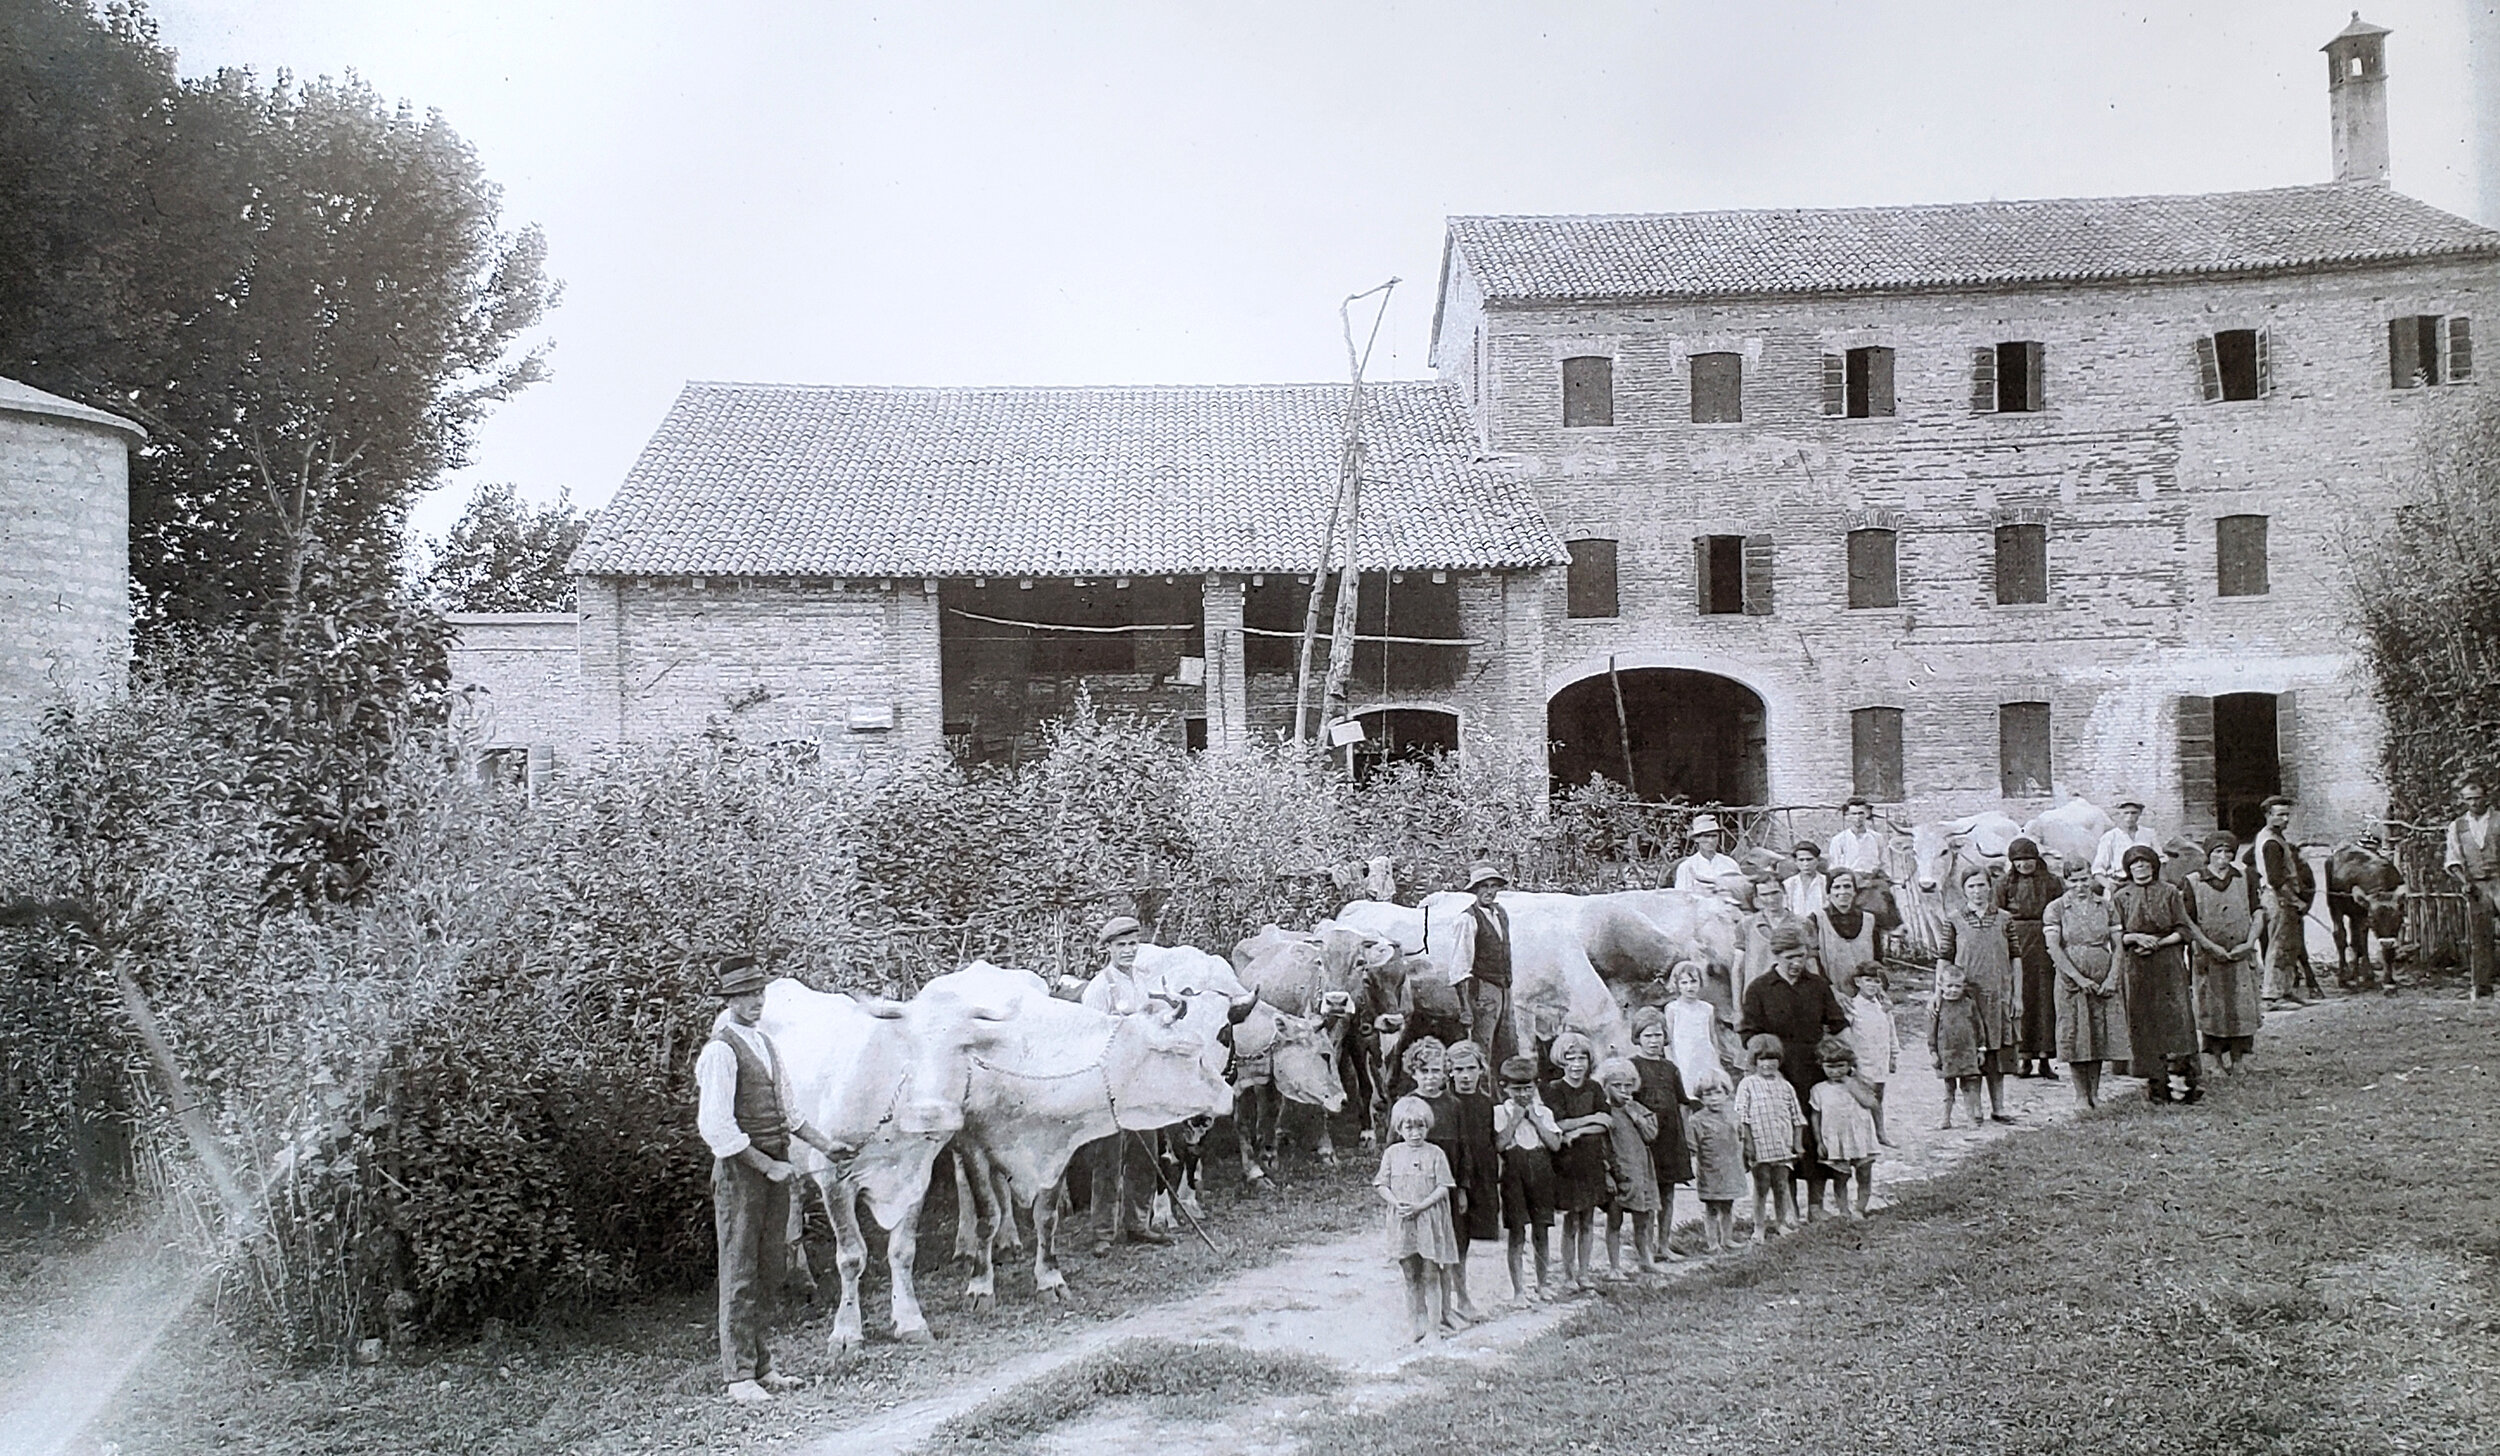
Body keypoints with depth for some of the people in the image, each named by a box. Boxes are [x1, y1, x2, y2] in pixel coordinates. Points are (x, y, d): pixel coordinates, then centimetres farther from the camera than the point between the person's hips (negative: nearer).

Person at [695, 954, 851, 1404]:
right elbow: (717, 1128, -18)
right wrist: (767, 1165, -16)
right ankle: (739, 1376, 3)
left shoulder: (763, 1043, 13)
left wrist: (824, 1145, 12)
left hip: (774, 1166, 8)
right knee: (741, 1272, -3)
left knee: (771, 1268, 11)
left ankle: (759, 1365, 21)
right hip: (739, 1169, -8)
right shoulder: (720, 1050, -12)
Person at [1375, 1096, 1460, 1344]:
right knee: (1411, 1278, 9)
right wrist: (1397, 1203, -13)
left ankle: (1433, 1328, 4)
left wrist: (1420, 1206, -17)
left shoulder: (1435, 1154, -3)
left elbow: (1442, 1187, -7)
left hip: (1429, 1219, -2)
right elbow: (1382, 1185, 4)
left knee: (1430, 1277, 0)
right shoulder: (1392, 1153, 4)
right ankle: (1417, 1326, 17)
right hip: (1402, 1221, 2)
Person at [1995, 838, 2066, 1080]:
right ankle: (2024, 1057, 0)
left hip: (2044, 945, 1)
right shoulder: (2004, 885, 8)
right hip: (2016, 945, -1)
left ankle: (2044, 1057, 3)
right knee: (2020, 999, -4)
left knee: (2045, 997, -1)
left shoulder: (2052, 883, 9)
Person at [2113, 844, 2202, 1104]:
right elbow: (2116, 934, 5)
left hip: (2169, 964, -1)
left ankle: (2190, 1078, -9)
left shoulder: (2170, 892, 7)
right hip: (2136, 968, 1)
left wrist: (2158, 942, -11)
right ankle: (2156, 1082, 3)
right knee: (2143, 1021, -2)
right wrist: (2137, 938, -14)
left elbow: (2183, 931, 3)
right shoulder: (2120, 897, 9)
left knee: (2176, 1014, -10)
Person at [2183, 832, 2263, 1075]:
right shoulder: (2193, 882, -1)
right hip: (2209, 957, -2)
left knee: (2242, 1008, 1)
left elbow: (2257, 913, 8)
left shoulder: (2245, 878, 7)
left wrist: (2250, 942, -6)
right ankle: (2217, 1060, 11)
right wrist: (2211, 946, -11)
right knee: (2212, 1008, 1)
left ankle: (2237, 1059, 11)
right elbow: (2188, 921, -3)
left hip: (2241, 955, 2)